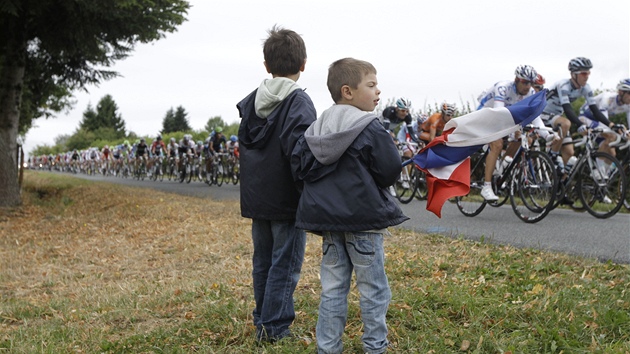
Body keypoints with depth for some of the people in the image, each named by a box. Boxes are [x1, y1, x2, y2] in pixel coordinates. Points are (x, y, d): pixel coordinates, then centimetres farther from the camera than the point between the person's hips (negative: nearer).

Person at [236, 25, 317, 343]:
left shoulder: (250, 102, 8)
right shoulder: (299, 102, -14)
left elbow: (244, 146, 13)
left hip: (256, 198, 7)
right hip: (287, 200, -7)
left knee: (262, 261, 17)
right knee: (285, 264, 4)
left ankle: (262, 319, 28)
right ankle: (274, 326, 9)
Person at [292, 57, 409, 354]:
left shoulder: (316, 129, 5)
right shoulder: (370, 129, -13)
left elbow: (297, 165, 6)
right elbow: (390, 171, -13)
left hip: (327, 218, 6)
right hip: (363, 219, -5)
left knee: (332, 287, 13)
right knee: (373, 288, 8)